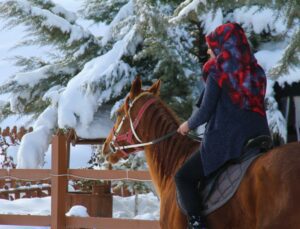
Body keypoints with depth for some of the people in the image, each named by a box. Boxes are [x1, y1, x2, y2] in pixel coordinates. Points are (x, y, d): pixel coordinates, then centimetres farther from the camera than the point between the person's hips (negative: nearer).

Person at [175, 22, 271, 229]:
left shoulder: (218, 73, -5)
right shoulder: (256, 73, 12)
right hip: (259, 140, 6)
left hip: (225, 142, -6)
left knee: (184, 178, 5)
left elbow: (205, 111, -6)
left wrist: (189, 125, 14)